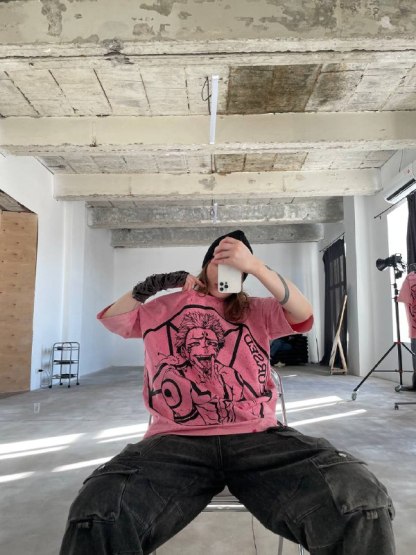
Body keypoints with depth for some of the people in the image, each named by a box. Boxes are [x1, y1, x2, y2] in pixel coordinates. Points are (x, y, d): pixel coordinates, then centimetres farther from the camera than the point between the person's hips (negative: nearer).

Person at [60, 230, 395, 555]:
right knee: (100, 513, -32)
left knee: (360, 500, -28)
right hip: (178, 439, 0)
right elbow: (110, 319, 24)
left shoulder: (256, 311, 21)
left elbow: (304, 317, 4)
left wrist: (255, 265, -7)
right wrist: (149, 287, 7)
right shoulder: (167, 306, 21)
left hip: (256, 436, 1)